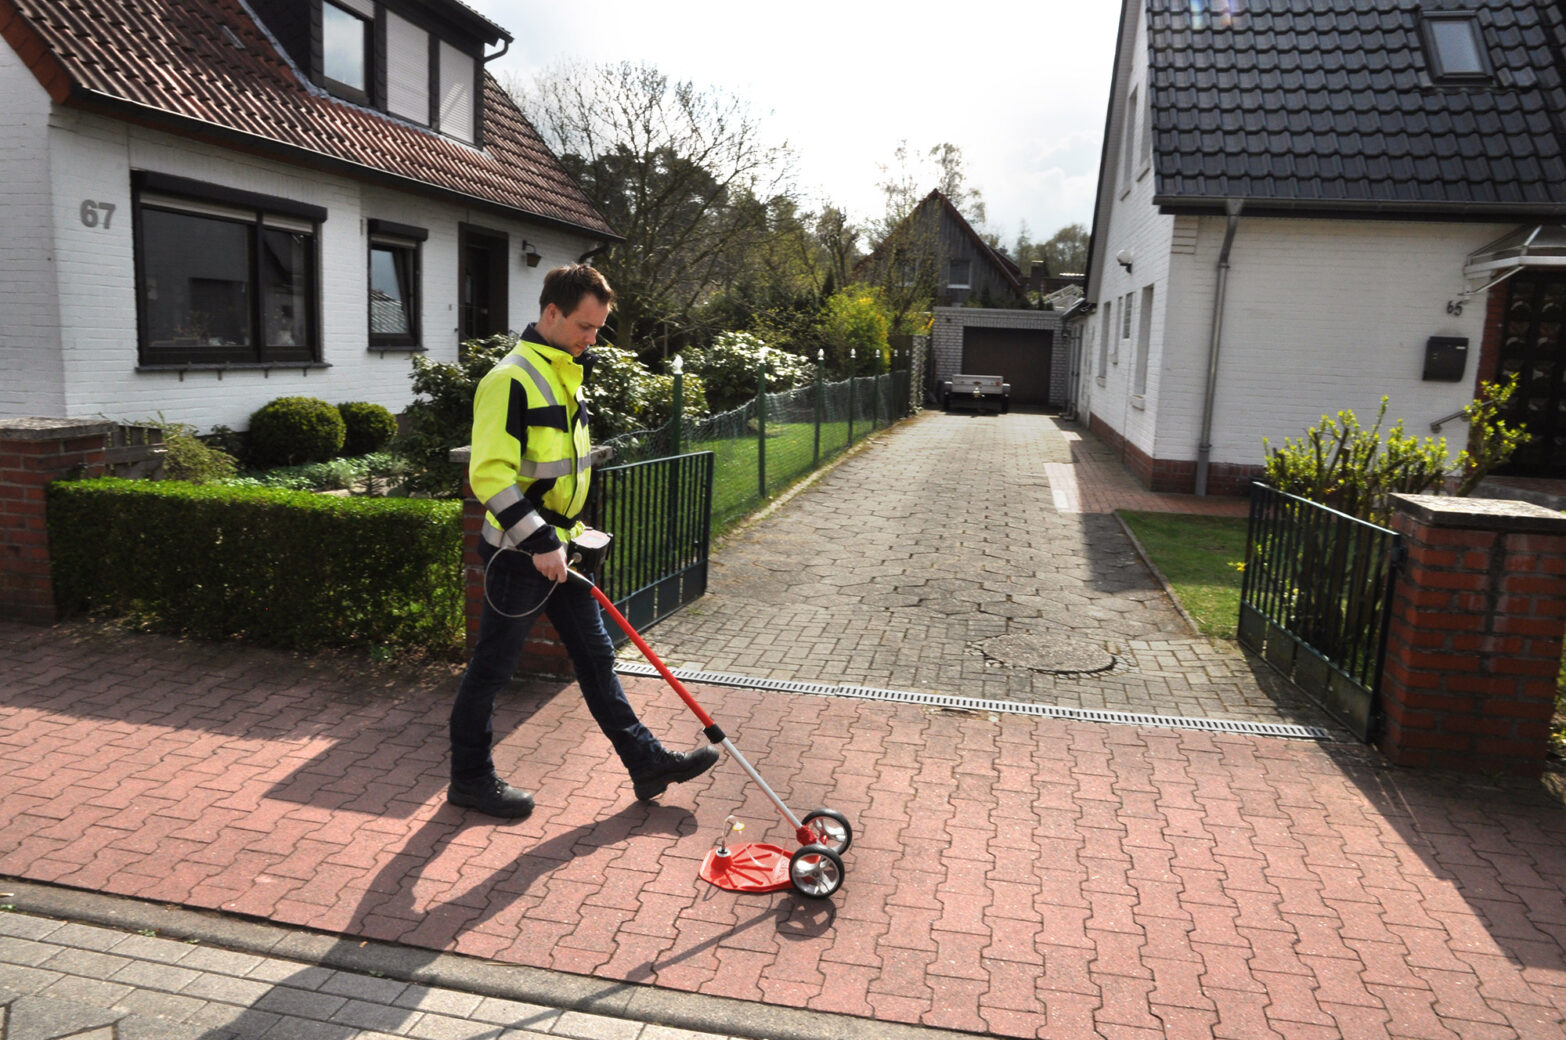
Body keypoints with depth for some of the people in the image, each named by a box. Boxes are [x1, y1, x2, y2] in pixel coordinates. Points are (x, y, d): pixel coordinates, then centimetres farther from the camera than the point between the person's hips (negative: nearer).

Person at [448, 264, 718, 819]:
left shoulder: (566, 373, 12)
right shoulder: (511, 380, -18)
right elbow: (489, 475, -25)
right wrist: (538, 541, -25)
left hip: (559, 548, 9)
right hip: (518, 554, -9)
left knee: (596, 657, 13)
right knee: (491, 669, 6)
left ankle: (646, 762, 21)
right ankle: (470, 778, 23)